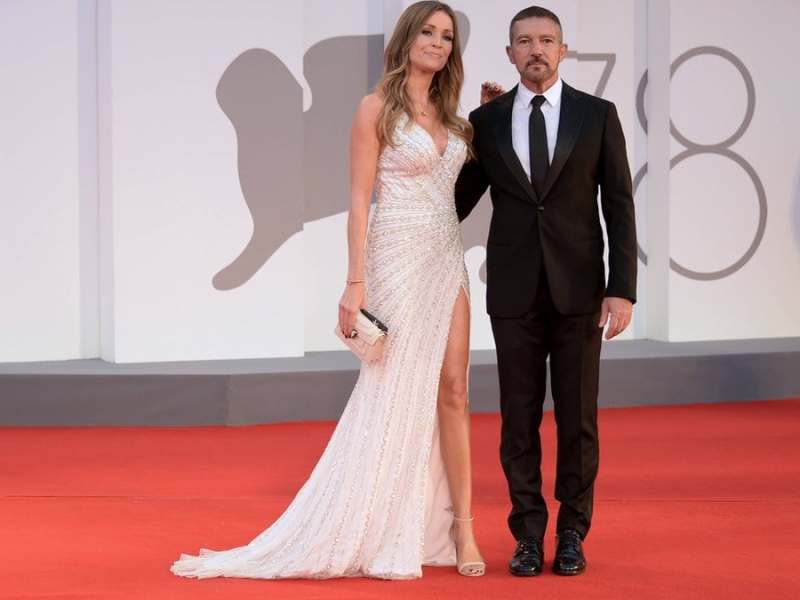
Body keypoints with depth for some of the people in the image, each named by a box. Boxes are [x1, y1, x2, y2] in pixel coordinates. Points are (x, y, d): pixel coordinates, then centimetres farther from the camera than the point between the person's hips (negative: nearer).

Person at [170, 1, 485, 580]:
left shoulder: (449, 115, 15)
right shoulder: (378, 108, -5)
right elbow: (359, 200, -9)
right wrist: (356, 282, -16)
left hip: (447, 261, 6)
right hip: (398, 261, -6)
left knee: (451, 391, 2)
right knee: (392, 393, -3)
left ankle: (459, 527, 4)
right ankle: (374, 534, 6)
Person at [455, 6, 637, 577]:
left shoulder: (598, 115, 0)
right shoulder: (485, 121, 4)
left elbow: (619, 207, -1)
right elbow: (460, 201, 11)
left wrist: (622, 291, -8)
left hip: (579, 290, -1)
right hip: (514, 292, 1)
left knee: (577, 417, 4)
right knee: (520, 418, 3)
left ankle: (572, 533, 15)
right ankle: (529, 534, 13)